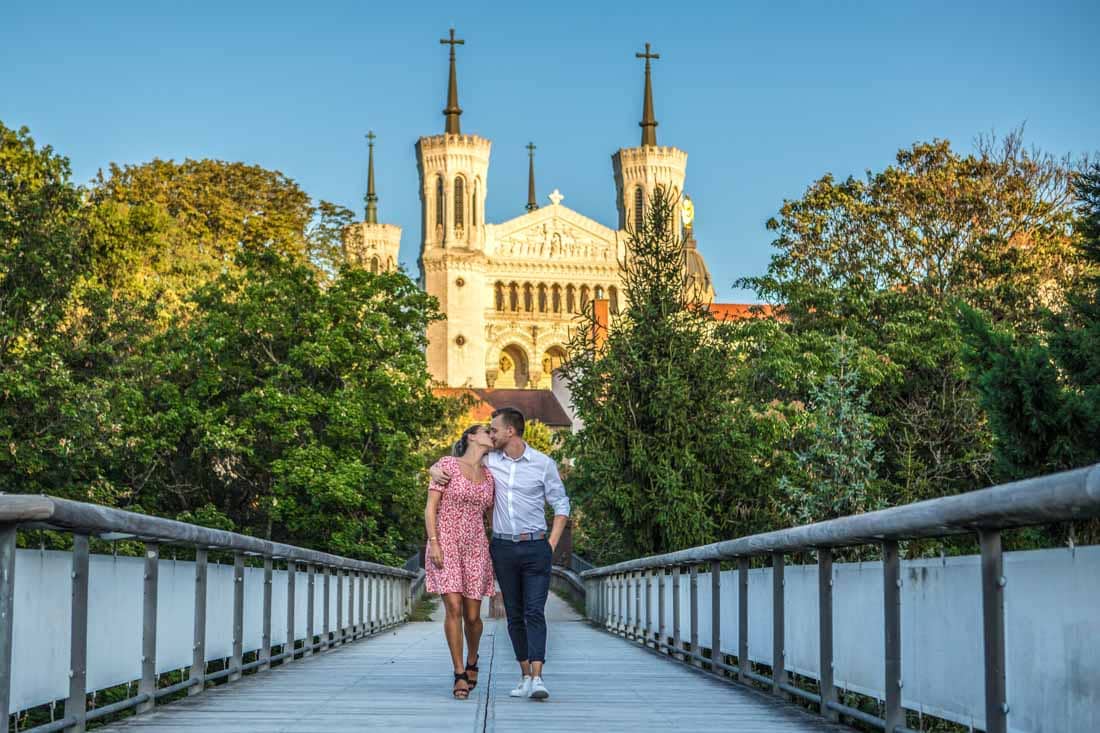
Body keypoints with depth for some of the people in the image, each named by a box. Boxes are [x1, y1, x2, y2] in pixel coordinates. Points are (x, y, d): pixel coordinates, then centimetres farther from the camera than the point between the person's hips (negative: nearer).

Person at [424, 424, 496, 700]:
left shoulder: (489, 476, 11)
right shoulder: (447, 464, -3)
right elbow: (430, 508, -6)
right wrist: (433, 543, -16)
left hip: (475, 548, 4)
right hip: (446, 545, -4)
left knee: (472, 615, 1)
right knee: (454, 609, -13)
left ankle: (472, 661, 30)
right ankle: (459, 675, -3)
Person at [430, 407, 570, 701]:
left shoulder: (543, 464, -3)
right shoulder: (490, 460, 5)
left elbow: (561, 505, 3)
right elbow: (452, 464, 17)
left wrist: (551, 544, -5)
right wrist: (436, 470, -7)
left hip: (535, 547, -3)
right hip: (503, 547, 3)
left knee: (535, 612, -12)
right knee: (514, 615, 6)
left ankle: (537, 679, -19)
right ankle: (525, 676, 14)